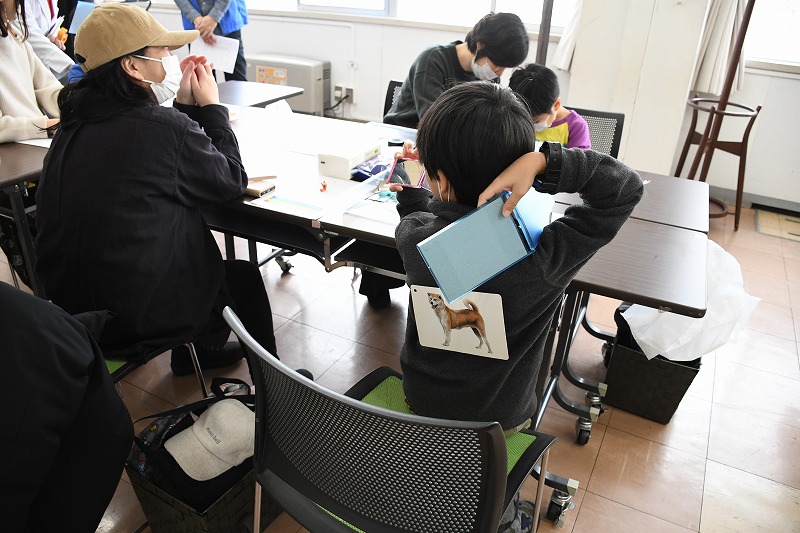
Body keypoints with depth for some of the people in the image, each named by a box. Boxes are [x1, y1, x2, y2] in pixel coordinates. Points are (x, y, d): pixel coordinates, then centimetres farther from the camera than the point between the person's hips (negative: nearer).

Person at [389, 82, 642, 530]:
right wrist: (542, 162, -36)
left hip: (419, 399, 2)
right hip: (498, 420, -2)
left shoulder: (414, 237, -25)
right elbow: (628, 186, -24)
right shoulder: (540, 258, -35)